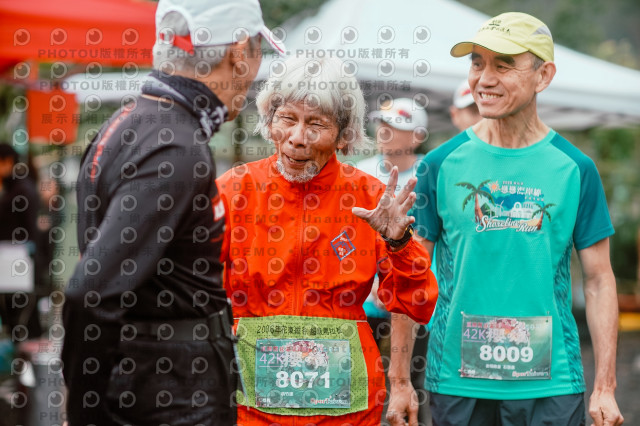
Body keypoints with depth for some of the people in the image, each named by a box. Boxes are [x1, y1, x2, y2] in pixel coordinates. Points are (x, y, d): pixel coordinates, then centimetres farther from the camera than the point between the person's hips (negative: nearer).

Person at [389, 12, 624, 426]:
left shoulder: (575, 168, 1)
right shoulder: (442, 164, 1)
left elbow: (599, 281, 3)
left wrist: (605, 388, -1)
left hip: (551, 383, 0)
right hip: (456, 381, 0)